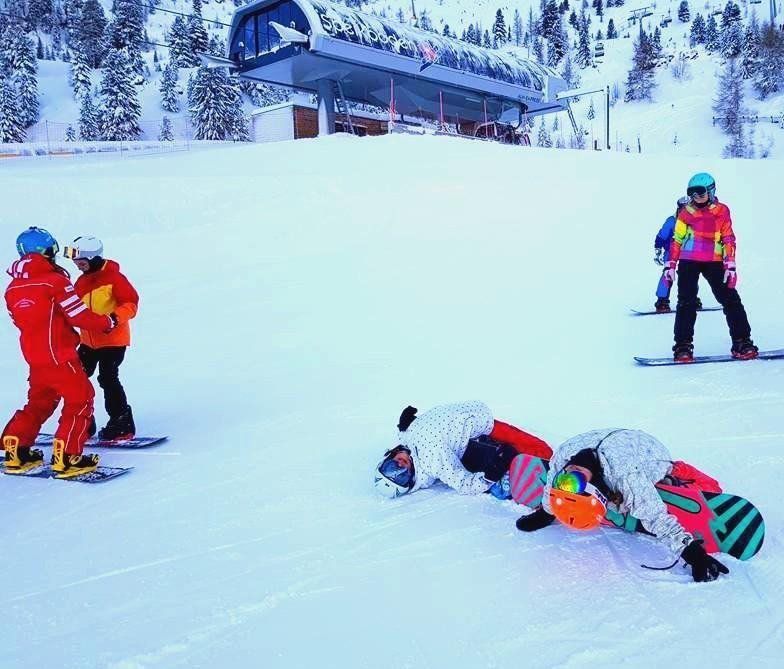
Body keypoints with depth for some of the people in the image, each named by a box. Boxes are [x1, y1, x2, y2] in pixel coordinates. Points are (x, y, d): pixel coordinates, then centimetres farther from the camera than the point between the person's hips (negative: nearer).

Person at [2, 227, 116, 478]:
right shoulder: (55, 281, -14)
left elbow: (22, 322, 16)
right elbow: (79, 316, -13)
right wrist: (107, 322, 1)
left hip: (34, 357, 7)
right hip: (59, 356, -7)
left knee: (39, 402, 22)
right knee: (80, 401, 3)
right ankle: (66, 459, 1)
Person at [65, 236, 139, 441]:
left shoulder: (113, 277, -13)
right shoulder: (82, 281, 11)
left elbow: (131, 303, -17)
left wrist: (115, 318, -32)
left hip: (114, 338, -8)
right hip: (89, 340, 8)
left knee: (108, 378, -11)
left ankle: (122, 426, 0)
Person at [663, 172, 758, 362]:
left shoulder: (722, 211, 5)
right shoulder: (686, 212, 6)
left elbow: (728, 240, 5)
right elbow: (676, 240, 9)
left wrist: (730, 265, -3)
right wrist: (670, 265, 4)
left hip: (714, 262, 0)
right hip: (688, 262, 0)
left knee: (730, 300, -2)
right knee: (686, 303, -4)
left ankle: (742, 342, 5)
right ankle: (683, 346, 0)